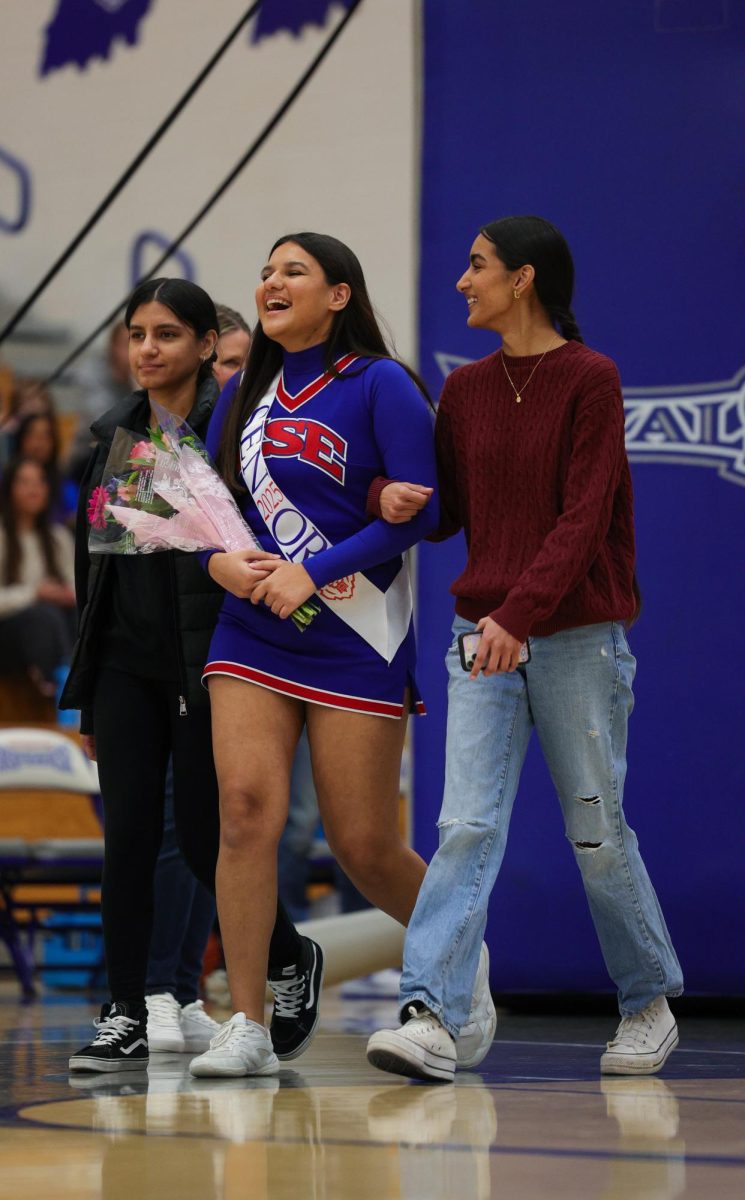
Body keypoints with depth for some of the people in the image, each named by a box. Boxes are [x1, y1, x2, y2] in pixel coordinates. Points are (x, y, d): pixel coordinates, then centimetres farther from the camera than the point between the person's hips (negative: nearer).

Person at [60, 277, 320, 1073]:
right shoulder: (112, 436, 12)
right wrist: (85, 693, 16)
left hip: (209, 663, -5)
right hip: (126, 664, 5)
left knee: (203, 837, -3)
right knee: (127, 837, -2)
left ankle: (290, 960, 24)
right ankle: (126, 1019, 1)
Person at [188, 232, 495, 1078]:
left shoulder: (378, 384, -5)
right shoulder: (244, 393, 12)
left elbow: (423, 509, -11)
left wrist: (312, 570, -17)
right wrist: (218, 558, -6)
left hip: (355, 637, -4)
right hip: (252, 634, 4)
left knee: (364, 847, 0)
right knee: (246, 808, -14)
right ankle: (246, 1027, -10)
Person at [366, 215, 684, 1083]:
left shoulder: (589, 380, -6)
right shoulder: (465, 391, 11)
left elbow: (584, 518, -14)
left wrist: (520, 612, -24)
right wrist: (397, 498, -7)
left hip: (578, 637, -4)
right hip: (484, 644, 4)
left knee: (596, 832, 5)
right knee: (467, 825, -10)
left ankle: (649, 1004, 24)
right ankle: (430, 1017, -20)